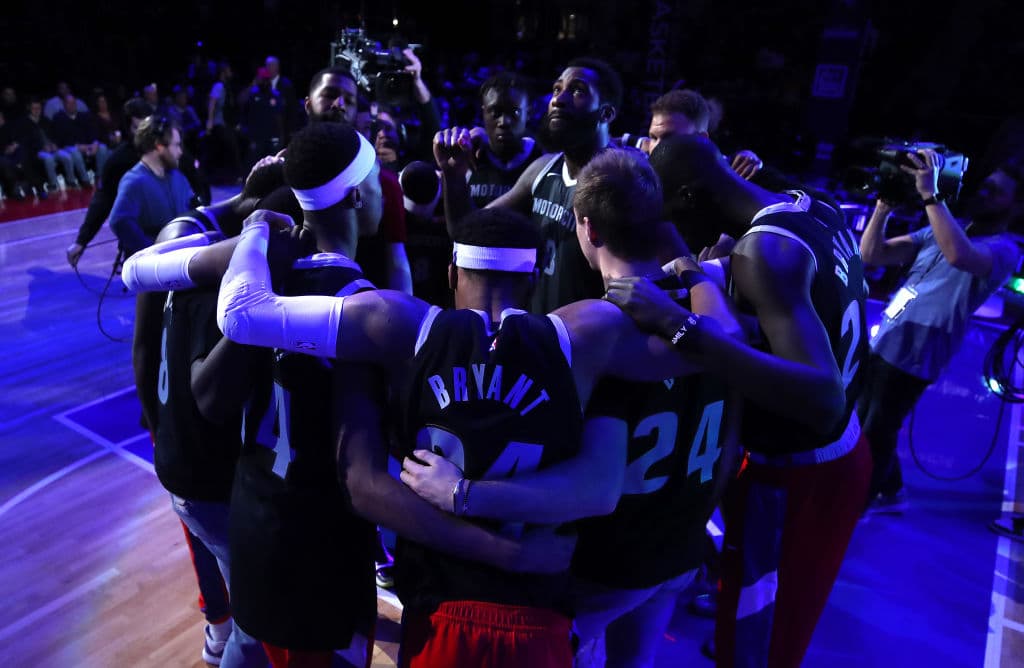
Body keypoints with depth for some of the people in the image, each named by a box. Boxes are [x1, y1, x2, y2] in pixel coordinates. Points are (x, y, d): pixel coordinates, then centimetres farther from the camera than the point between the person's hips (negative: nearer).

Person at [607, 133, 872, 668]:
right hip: (841, 454, 8)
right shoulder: (814, 212, 1)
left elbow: (822, 401, -39)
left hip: (794, 478, -8)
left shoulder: (765, 251, -28)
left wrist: (679, 324, -43)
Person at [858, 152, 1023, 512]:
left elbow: (959, 256, -38)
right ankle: (890, 493, 44)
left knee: (874, 438, 5)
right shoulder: (942, 228, 11)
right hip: (880, 344, 8)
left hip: (912, 359, -7)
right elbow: (871, 254, 4)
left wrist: (931, 194, -35)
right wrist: (884, 206, -10)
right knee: (865, 427, 21)